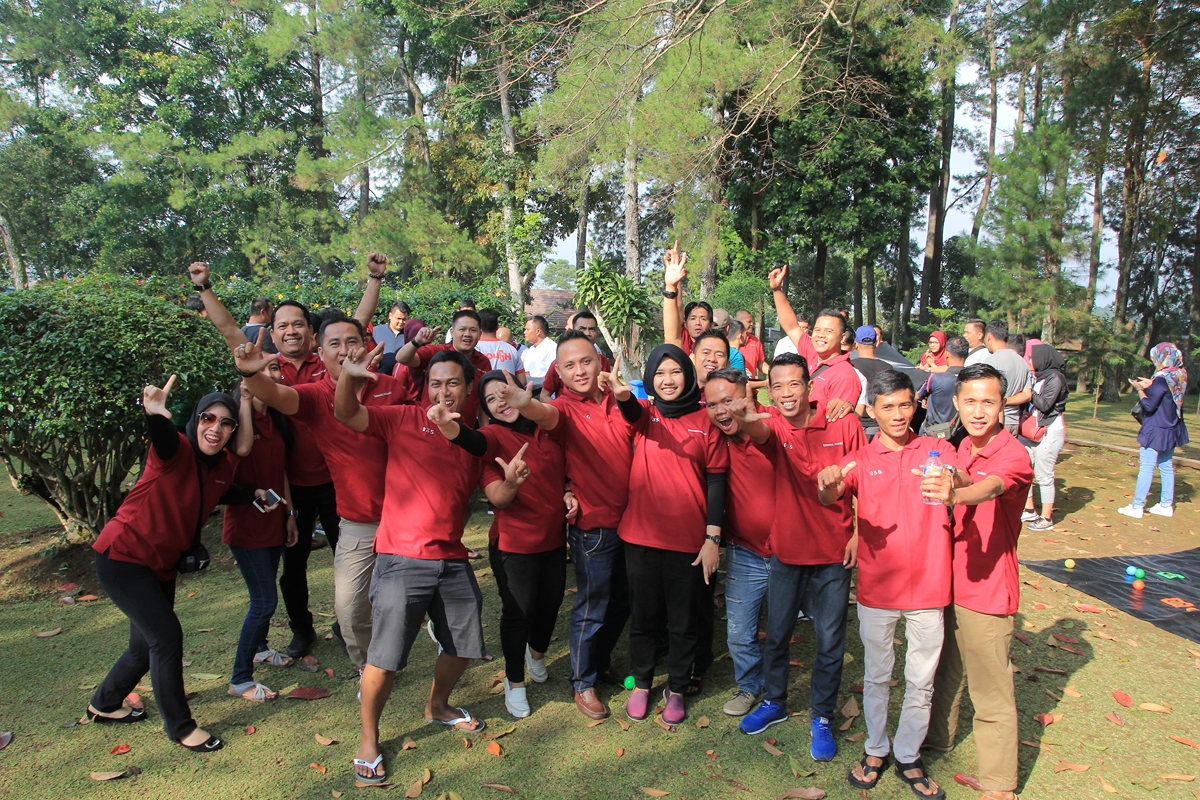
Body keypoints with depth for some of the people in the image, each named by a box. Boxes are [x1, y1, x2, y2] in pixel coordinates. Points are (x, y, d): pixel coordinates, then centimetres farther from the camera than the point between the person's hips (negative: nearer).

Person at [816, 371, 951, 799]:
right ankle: (875, 750, 34)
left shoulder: (935, 450, 0)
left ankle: (909, 756, 32)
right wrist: (828, 485, -43)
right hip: (877, 586, 0)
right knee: (877, 676, 16)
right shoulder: (860, 460, -2)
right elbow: (830, 496, -19)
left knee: (921, 680, 13)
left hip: (928, 585, 0)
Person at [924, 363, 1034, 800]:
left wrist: (955, 492, -61)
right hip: (951, 579, 7)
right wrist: (951, 484, -5)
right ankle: (936, 738, 43)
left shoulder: (1013, 455, -18)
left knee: (991, 692, 4)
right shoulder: (964, 447, 6)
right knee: (946, 669, 23)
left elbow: (989, 488, -41)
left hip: (987, 588, -7)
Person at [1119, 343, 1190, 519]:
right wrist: (1150, 385, 8)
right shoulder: (1178, 377, 4)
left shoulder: (1162, 380, -21)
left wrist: (1140, 389, -6)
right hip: (1170, 431, 9)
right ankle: (1166, 505, 21)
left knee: (1146, 468, -4)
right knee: (1166, 467, 15)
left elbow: (1149, 405, -18)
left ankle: (1137, 507, -1)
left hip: (1156, 431, -9)